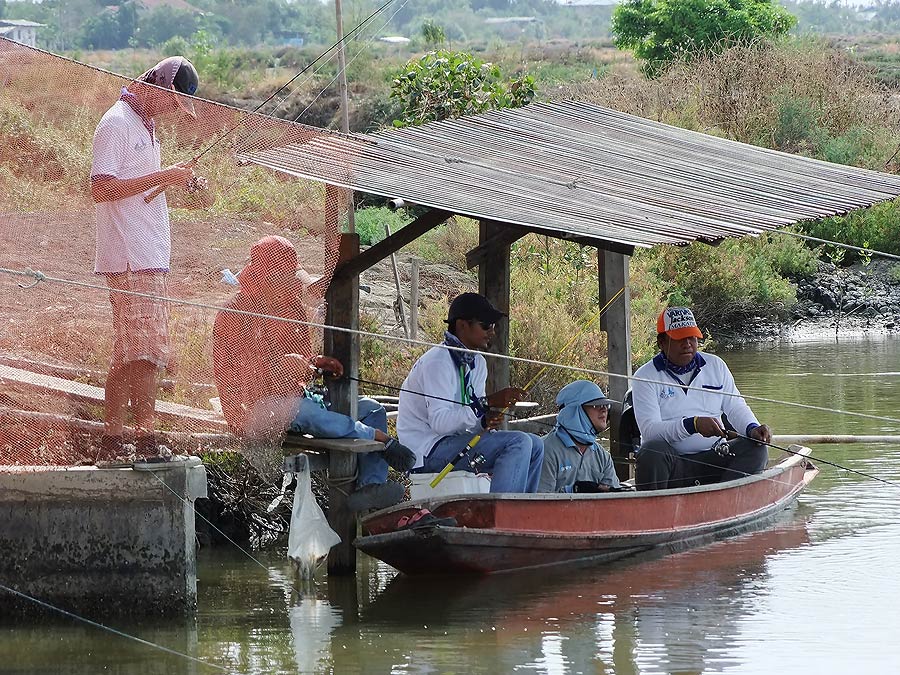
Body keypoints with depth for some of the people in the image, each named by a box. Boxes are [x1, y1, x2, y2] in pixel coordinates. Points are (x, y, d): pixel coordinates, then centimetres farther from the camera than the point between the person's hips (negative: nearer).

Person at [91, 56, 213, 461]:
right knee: (149, 351, -12)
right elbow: (101, 189, -19)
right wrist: (163, 177, -19)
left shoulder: (144, 125, 20)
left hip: (149, 257, 10)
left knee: (128, 353, 10)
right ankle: (145, 442, -12)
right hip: (131, 259, -10)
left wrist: (181, 185, 10)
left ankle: (111, 441, 13)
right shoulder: (117, 124, -11)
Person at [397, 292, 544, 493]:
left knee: (534, 446, 9)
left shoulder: (477, 363, 13)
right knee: (517, 443, -21)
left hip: (450, 443, 10)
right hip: (428, 452, -10)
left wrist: (487, 421, -9)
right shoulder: (438, 361, -16)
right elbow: (440, 421, -26)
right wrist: (487, 403, -32)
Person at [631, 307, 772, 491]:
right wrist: (693, 425, -28)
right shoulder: (646, 377, -1)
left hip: (711, 459, 4)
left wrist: (752, 428, -10)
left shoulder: (715, 365, 14)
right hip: (671, 464, -4)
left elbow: (736, 408, 13)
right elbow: (649, 430, -13)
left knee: (756, 449, -20)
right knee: (652, 452, -36)